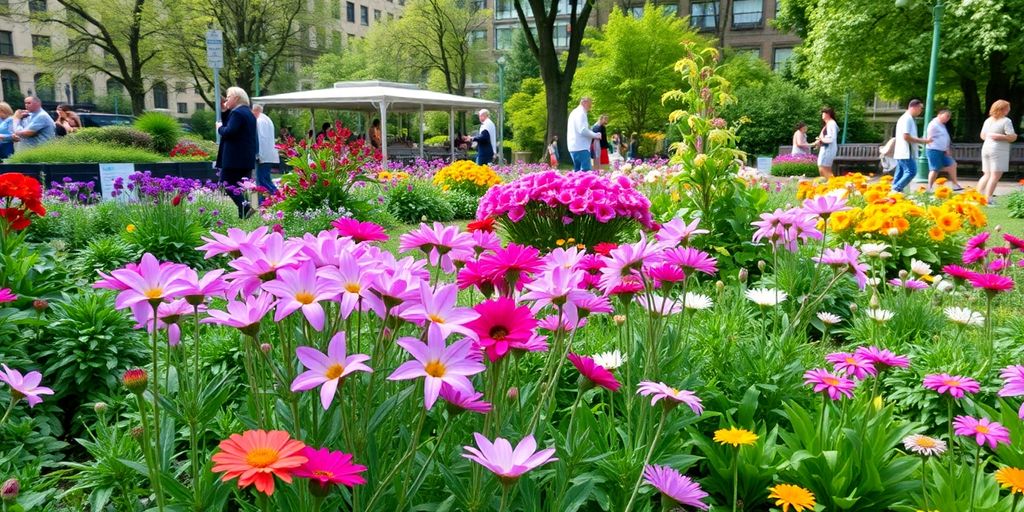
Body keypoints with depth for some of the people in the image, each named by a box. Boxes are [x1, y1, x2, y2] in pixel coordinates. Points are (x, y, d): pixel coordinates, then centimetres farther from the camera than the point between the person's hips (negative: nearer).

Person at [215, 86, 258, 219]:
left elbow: (229, 132, -22)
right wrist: (225, 112, 13)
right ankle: (243, 213, 9)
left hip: (235, 157, -9)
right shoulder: (248, 113, 18)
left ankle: (245, 207, -22)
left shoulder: (237, 113, -13)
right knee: (240, 185, 10)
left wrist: (220, 128, -3)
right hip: (247, 157, 9)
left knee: (227, 184, -6)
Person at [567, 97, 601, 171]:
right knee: (586, 171, -13)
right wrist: (596, 135, -9)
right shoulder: (581, 113, -10)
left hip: (574, 147, 10)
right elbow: (583, 130, -20)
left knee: (577, 171, 12)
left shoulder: (574, 112, 21)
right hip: (581, 147, -10)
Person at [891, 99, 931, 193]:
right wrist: (922, 141, -12)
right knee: (911, 172, -11)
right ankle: (896, 189, -13)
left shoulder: (907, 118, 20)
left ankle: (894, 191, 9)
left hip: (902, 153, 10)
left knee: (900, 173, 9)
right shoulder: (907, 119, -13)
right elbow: (906, 137, -20)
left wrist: (922, 140, 13)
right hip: (906, 153, -10)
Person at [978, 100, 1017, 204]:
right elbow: (1012, 137, -14)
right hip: (998, 151, -7)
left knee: (987, 175, 15)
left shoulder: (988, 120, 11)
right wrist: (1015, 135, 4)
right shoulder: (1006, 121, -11)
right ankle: (988, 200, -11)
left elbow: (982, 136, 20)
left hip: (986, 148, 8)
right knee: (995, 176, -6)